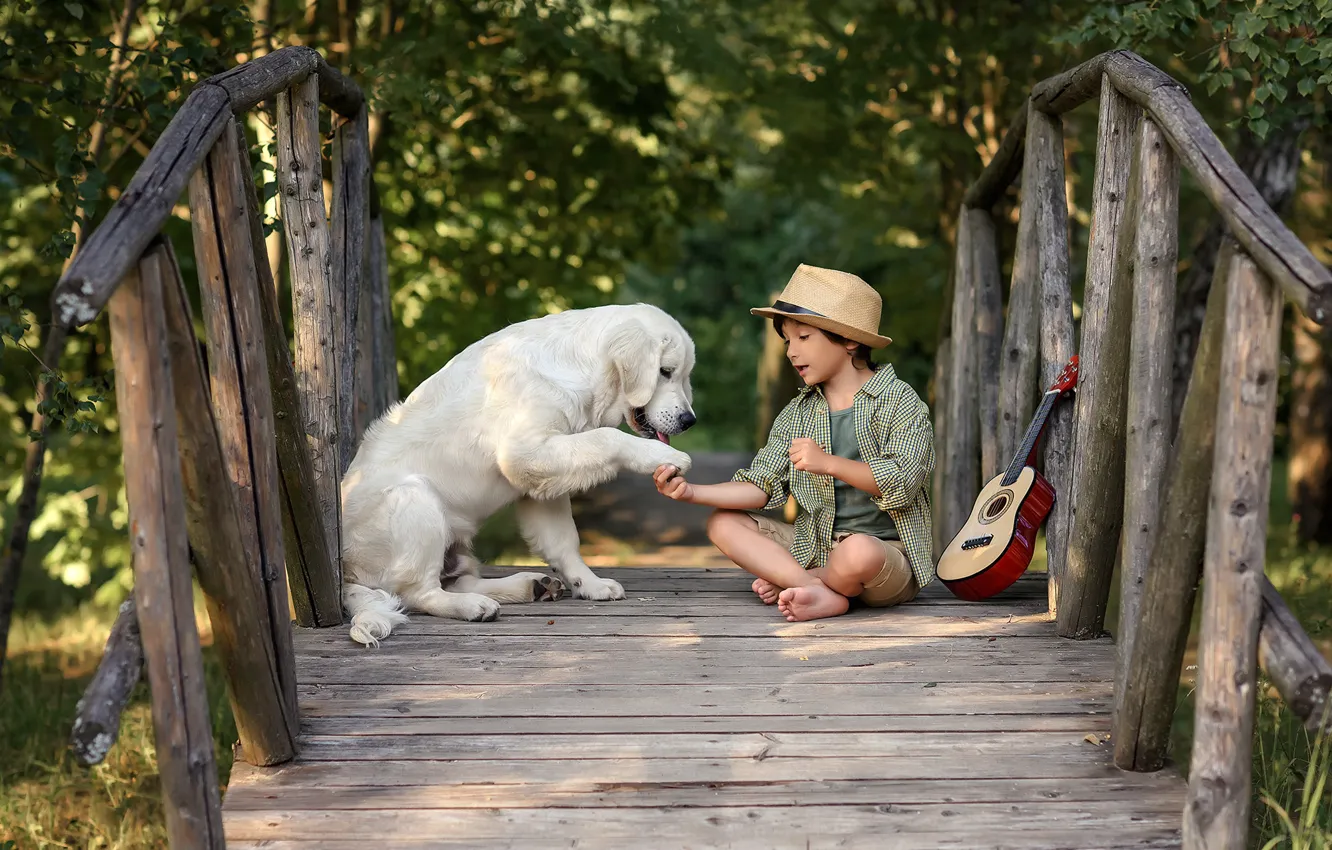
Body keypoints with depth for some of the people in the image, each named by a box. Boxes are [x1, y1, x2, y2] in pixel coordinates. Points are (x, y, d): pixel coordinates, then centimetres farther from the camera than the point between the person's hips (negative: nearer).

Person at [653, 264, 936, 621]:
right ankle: (823, 593, -21)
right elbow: (762, 487, 3)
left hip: (890, 551, -6)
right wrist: (692, 492, -12)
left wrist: (830, 463, -25)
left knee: (858, 551, -41)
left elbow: (905, 479, -17)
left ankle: (787, 580, -8)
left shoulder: (899, 400, -5)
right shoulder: (797, 414, 11)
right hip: (816, 548, 6)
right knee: (723, 524, -5)